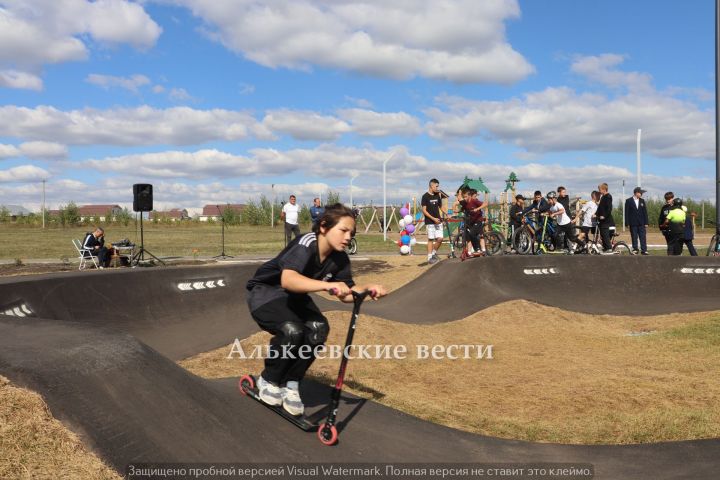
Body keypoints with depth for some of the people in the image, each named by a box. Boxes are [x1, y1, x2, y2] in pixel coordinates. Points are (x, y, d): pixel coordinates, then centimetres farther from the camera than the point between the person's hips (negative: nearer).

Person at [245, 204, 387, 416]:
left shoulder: (340, 259, -10)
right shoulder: (306, 244, -32)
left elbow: (346, 293, -3)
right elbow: (288, 280, -49)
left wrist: (367, 289, -24)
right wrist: (328, 285, -61)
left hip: (294, 298, 6)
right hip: (265, 292, -6)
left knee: (318, 329, -22)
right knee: (292, 330, -32)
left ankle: (291, 385, -3)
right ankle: (268, 381, -4)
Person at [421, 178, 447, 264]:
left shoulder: (437, 195, 10)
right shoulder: (425, 196, -8)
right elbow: (424, 211, -10)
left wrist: (447, 214, 2)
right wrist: (433, 218, -16)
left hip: (438, 221, 5)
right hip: (430, 221, -5)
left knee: (440, 238, -3)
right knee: (430, 239, -2)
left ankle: (434, 253, 18)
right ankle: (430, 257, 5)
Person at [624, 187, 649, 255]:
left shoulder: (642, 201, 9)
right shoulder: (628, 201, -1)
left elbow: (645, 212, 9)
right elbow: (626, 213, -2)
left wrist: (646, 222, 3)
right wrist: (627, 223, -7)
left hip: (641, 223, 2)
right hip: (633, 223, -2)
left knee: (643, 237, -2)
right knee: (634, 237, 2)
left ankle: (644, 250, 0)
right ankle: (635, 249, 11)